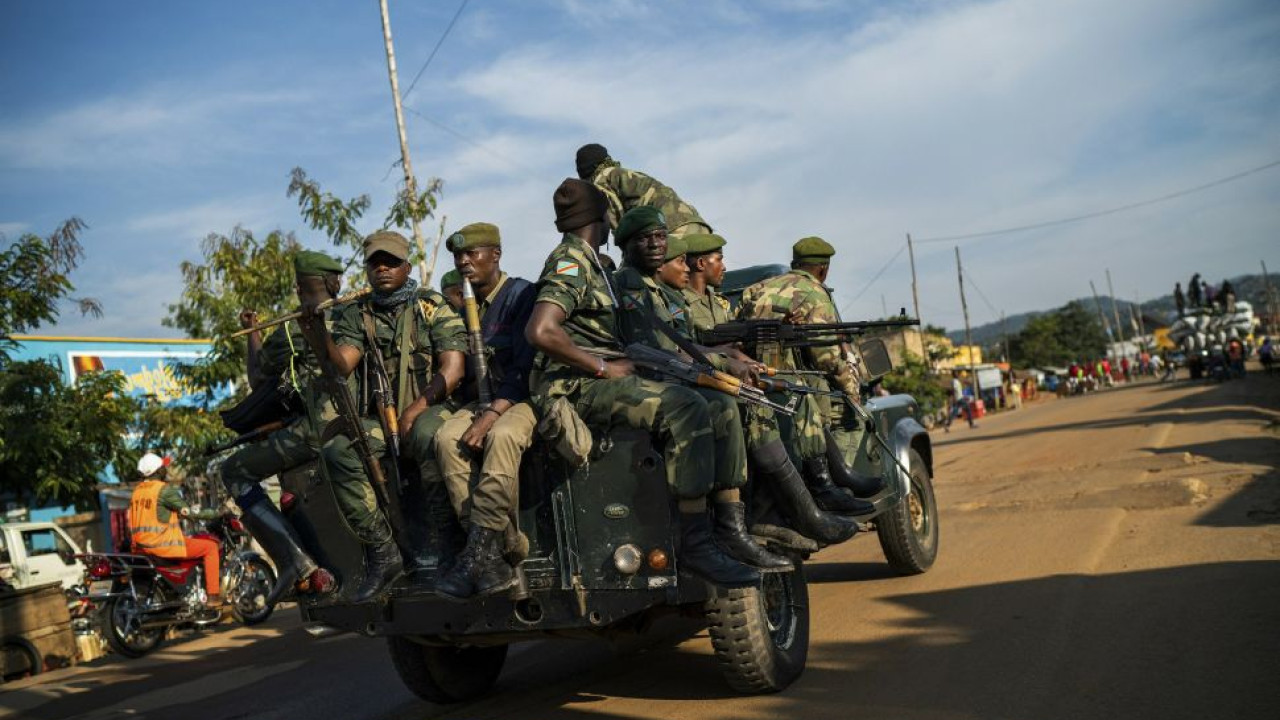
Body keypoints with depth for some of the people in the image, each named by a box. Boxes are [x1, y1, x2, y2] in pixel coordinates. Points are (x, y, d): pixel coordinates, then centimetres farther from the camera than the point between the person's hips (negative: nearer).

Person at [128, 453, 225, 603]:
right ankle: (213, 595, -6)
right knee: (211, 547, -1)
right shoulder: (165, 489, -13)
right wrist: (216, 513, -4)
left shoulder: (137, 491, 12)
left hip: (140, 547, 9)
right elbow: (189, 512, -13)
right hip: (162, 544, -9)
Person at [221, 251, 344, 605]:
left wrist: (253, 333, 27)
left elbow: (257, 380, 15)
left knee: (235, 472, 6)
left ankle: (296, 562, -7)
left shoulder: (291, 331, 1)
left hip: (318, 428, -7)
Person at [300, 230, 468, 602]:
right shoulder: (355, 315, 13)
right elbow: (340, 365, -3)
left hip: (431, 410, -3)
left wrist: (414, 410, -19)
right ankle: (382, 553, -19)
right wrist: (316, 333, -23)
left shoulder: (434, 307, 5)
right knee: (338, 452, -27)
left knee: (428, 435, -38)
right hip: (379, 420, 3)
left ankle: (421, 541, -23)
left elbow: (452, 369, -7)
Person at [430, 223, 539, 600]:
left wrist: (492, 415, -25)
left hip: (522, 399, -5)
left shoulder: (521, 294, -4)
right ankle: (502, 554, -31)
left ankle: (479, 553, -37)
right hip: (477, 401, 5)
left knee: (502, 436, -37)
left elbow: (527, 367, -14)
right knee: (447, 439, -26)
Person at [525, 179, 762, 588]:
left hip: (594, 382, 10)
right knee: (685, 409, -27)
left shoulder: (584, 263, 23)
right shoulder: (570, 263, -9)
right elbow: (540, 331, -24)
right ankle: (695, 545, -26)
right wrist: (604, 368, -18)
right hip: (575, 387, -10)